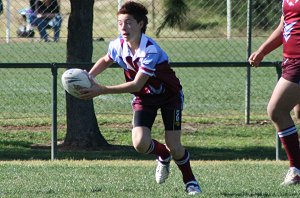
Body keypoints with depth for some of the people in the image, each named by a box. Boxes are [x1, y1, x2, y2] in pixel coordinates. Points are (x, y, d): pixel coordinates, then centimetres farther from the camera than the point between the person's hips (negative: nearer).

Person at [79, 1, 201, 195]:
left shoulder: (150, 51, -34)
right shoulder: (118, 46, -14)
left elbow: (137, 85, -36)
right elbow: (106, 60, 12)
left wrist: (102, 90, -38)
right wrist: (89, 76, -7)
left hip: (169, 95, -5)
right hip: (144, 98, 5)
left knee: (174, 147, -12)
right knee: (140, 144, -17)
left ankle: (190, 181, 18)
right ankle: (164, 155, 19)